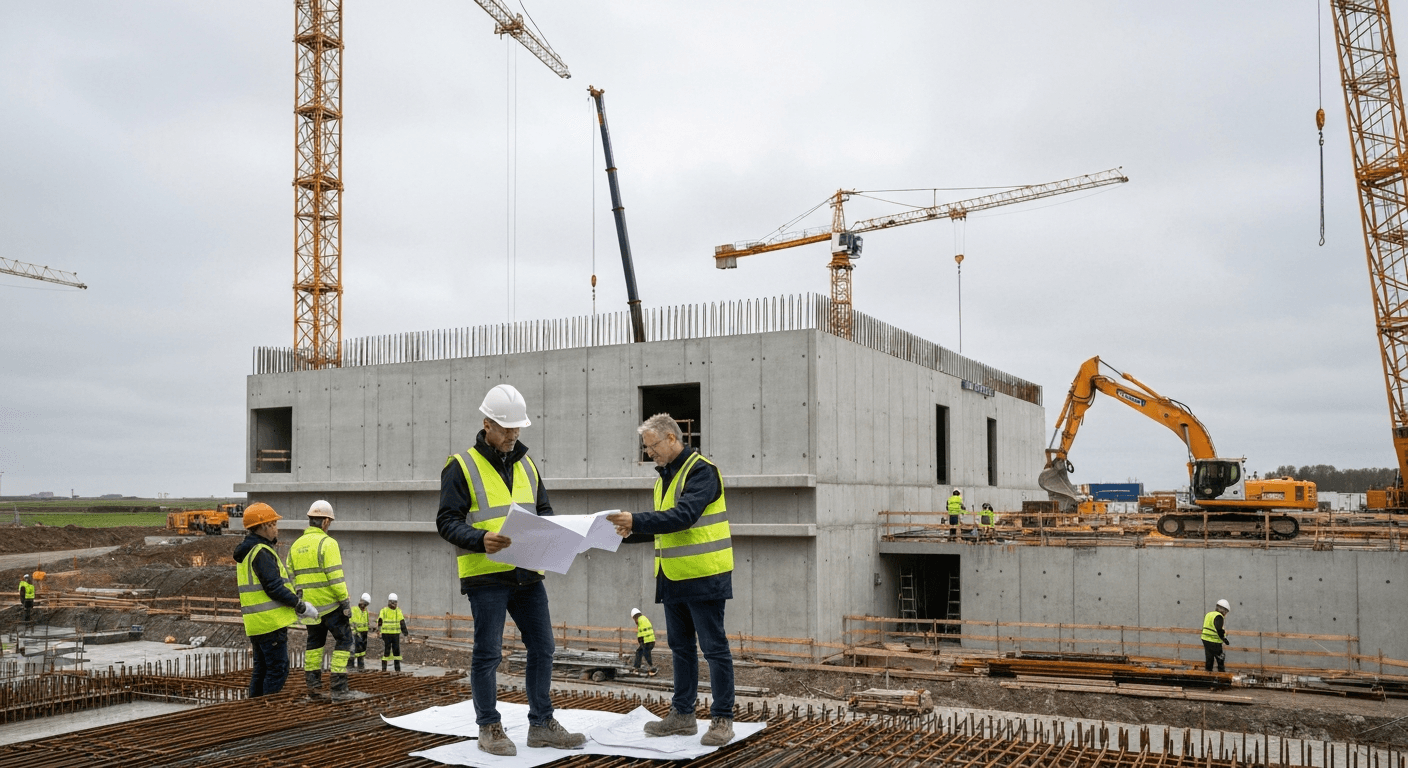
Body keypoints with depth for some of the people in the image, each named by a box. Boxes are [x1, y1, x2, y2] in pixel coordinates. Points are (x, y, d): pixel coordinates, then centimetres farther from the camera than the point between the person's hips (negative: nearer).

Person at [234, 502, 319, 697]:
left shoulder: (246, 552, 17)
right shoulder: (262, 552, -16)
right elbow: (274, 588, -20)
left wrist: (294, 605, 18)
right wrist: (301, 606, -12)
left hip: (256, 623, 10)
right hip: (270, 622, -10)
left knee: (261, 670, 16)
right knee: (277, 670, -6)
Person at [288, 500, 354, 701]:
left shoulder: (296, 545, 10)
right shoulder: (327, 543, -12)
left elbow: (290, 577, 13)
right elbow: (335, 576, -19)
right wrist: (345, 601, -15)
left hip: (309, 605, 7)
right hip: (329, 603, -7)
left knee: (314, 642, 18)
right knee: (344, 639, 1)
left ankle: (313, 686, 16)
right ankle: (338, 687, -4)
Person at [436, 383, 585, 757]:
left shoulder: (526, 466, 15)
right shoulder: (462, 466, -4)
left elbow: (544, 512, 20)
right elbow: (447, 522, -8)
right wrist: (480, 539, -25)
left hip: (527, 573, 6)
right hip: (485, 574, -6)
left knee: (542, 648, 8)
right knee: (488, 653, 2)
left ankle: (541, 725, 20)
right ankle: (489, 728, 15)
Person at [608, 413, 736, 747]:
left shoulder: (701, 470, -13)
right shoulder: (664, 477, 15)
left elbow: (683, 516, -26)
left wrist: (636, 520, -30)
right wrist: (631, 532, 6)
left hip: (704, 576, -9)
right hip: (673, 579, 9)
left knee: (714, 648, -1)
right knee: (681, 648, 15)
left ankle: (722, 719, 7)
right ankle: (682, 715, 24)